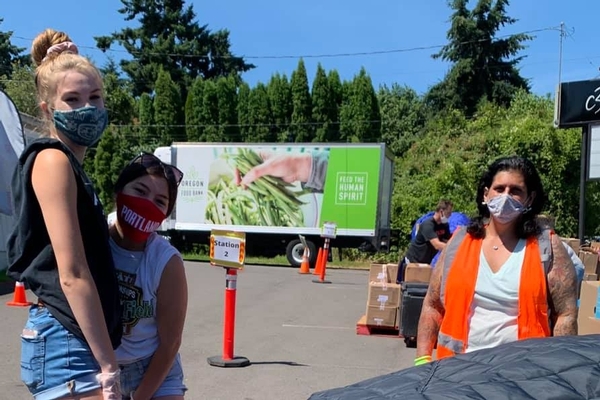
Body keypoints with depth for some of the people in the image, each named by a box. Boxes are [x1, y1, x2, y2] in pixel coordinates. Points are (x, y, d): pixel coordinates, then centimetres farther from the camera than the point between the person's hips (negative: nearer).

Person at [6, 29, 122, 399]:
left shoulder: (71, 164, 15)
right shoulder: (53, 160, -12)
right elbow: (72, 274, -19)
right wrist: (108, 365, -18)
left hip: (71, 340, 9)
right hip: (66, 342, -9)